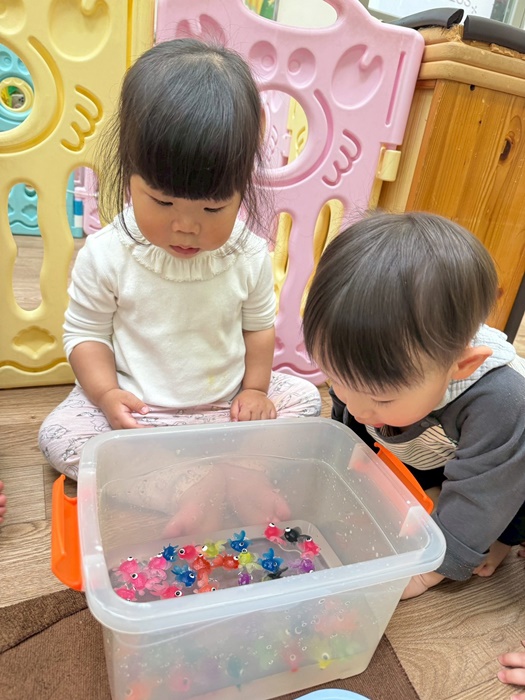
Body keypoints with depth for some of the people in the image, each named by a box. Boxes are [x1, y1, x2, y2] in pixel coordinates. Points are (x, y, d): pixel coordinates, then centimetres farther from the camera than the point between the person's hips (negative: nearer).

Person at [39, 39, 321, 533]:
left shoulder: (250, 256, -10)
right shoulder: (105, 255, -14)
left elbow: (258, 326, 4)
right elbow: (84, 333, -5)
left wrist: (255, 387, -7)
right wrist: (107, 394, -20)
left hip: (227, 401, 2)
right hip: (135, 406, -1)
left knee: (304, 398, -9)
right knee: (58, 434, -21)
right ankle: (185, 487, -21)